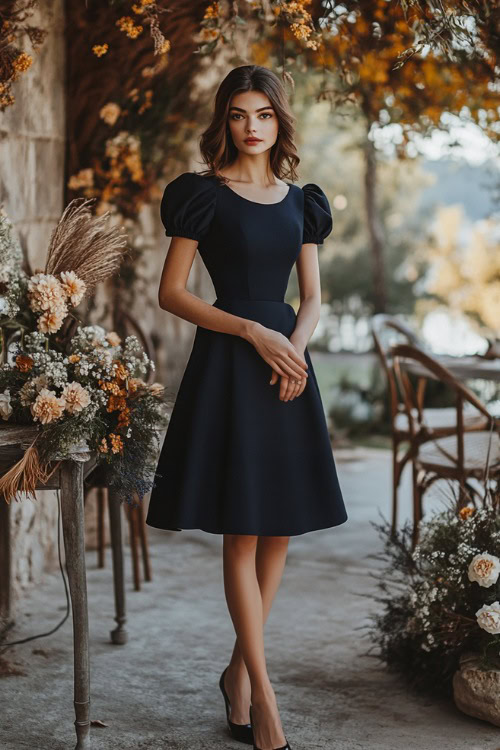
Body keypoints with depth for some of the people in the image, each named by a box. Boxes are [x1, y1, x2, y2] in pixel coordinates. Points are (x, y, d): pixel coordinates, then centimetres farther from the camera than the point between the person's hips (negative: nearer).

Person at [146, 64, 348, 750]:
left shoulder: (301, 202, 12)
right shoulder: (204, 195, -2)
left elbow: (313, 299, 12)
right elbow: (171, 293, -5)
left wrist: (296, 345, -9)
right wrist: (255, 333, -13)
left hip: (288, 358, 5)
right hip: (227, 364, -5)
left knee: (279, 529, 6)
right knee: (242, 533, -5)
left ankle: (239, 670, 21)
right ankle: (262, 694, 2)